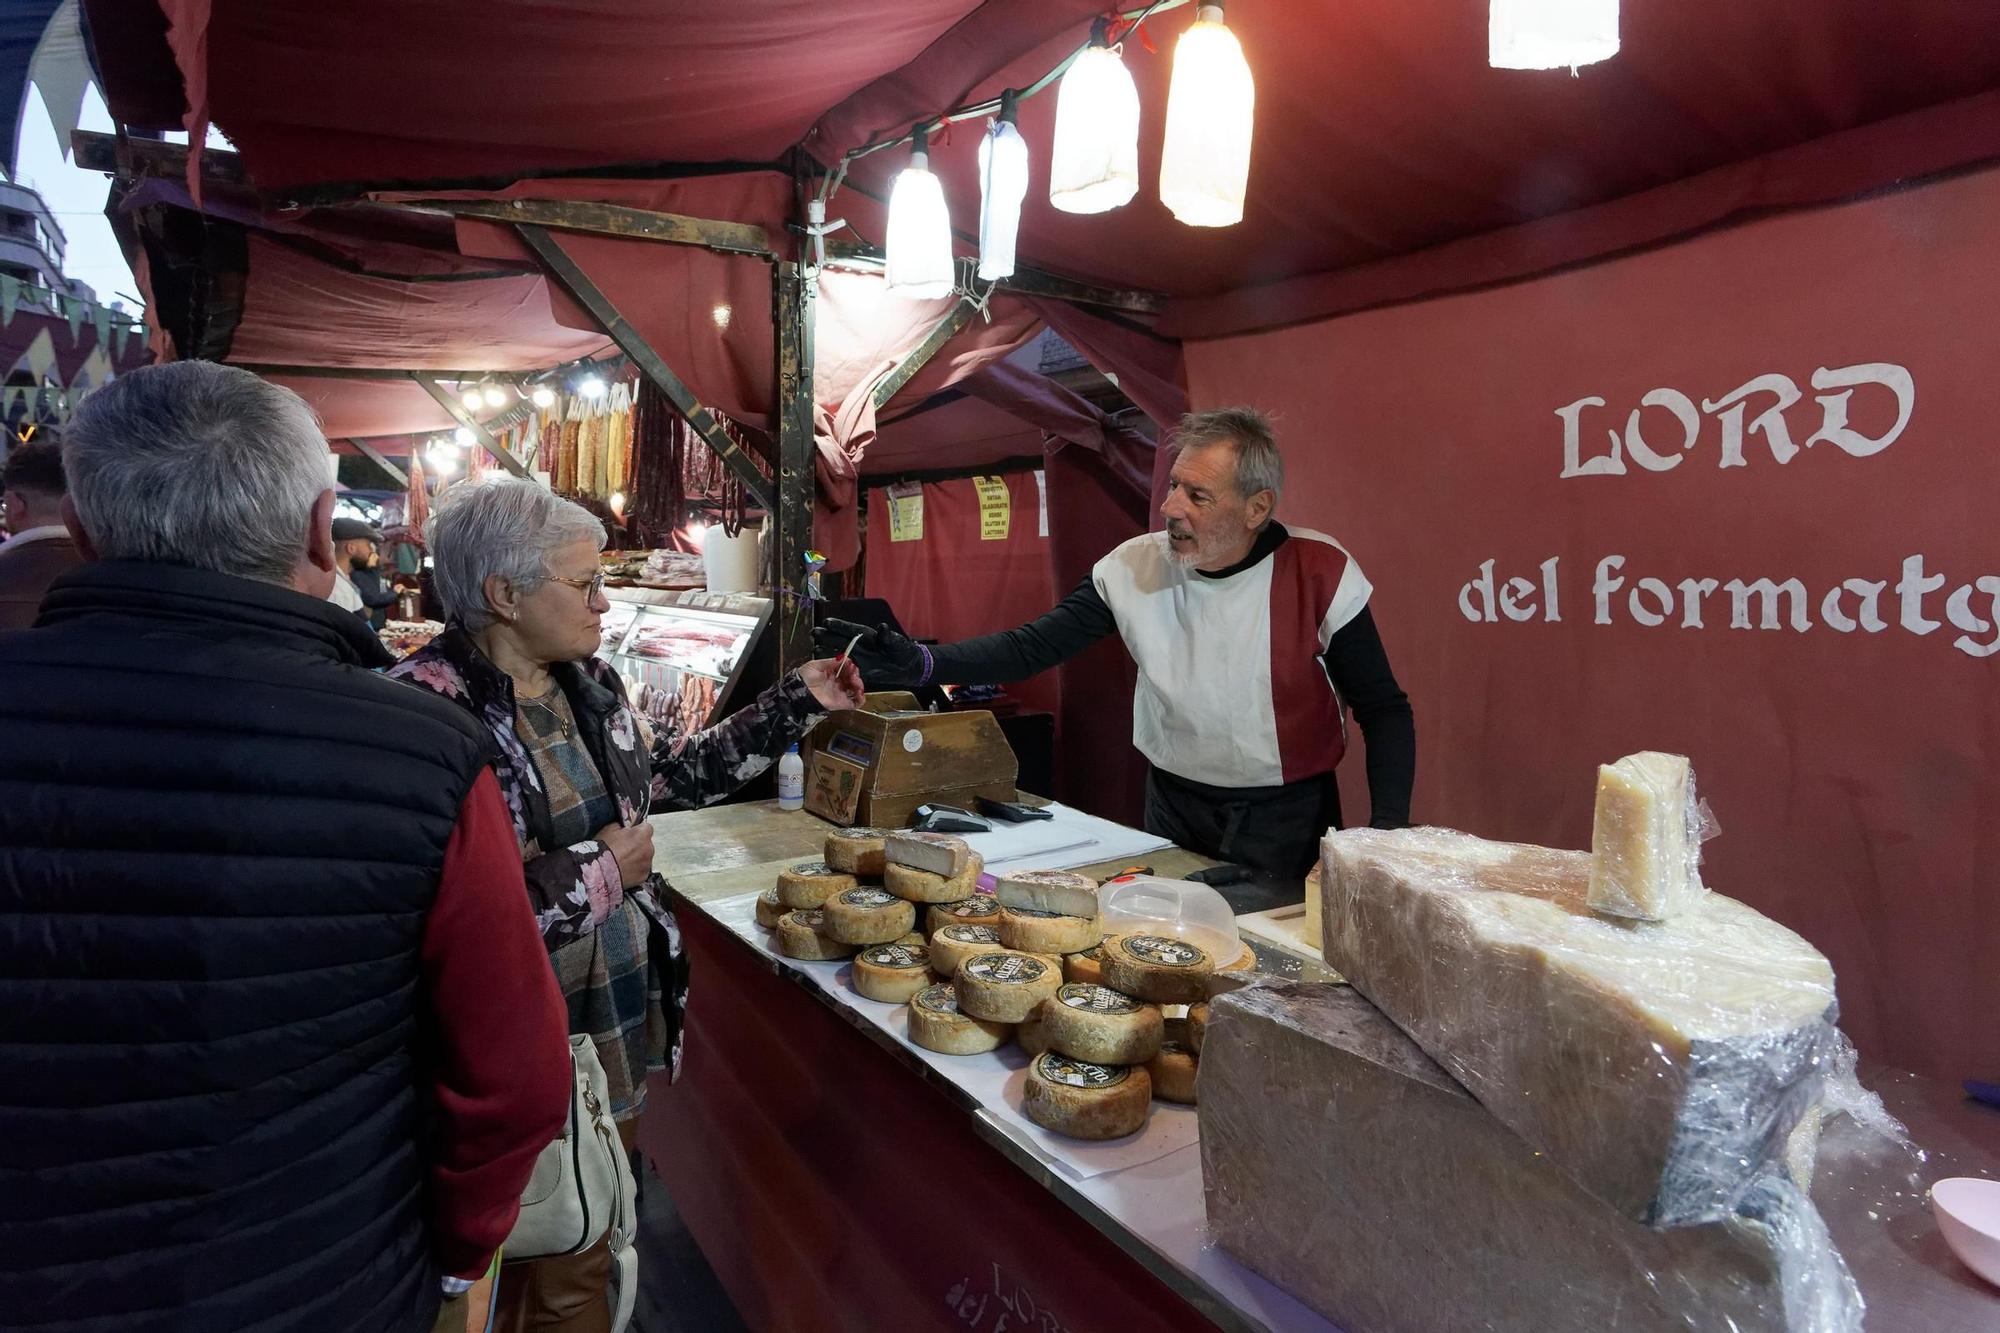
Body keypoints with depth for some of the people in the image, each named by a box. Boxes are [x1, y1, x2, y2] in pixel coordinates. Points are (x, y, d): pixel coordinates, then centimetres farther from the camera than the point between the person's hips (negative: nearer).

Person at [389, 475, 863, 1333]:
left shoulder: (588, 681, 2)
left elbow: (667, 777, 16)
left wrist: (797, 703, 13)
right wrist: (599, 870, -19)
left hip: (625, 1019, 7)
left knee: (593, 1249, 25)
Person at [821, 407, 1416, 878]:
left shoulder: (1320, 574, -16)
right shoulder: (1134, 566, -10)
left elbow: (1385, 710, -9)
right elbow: (1032, 646, -10)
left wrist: (1387, 829, -20)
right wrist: (921, 663, -24)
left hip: (1289, 821, -2)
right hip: (1174, 809, 3)